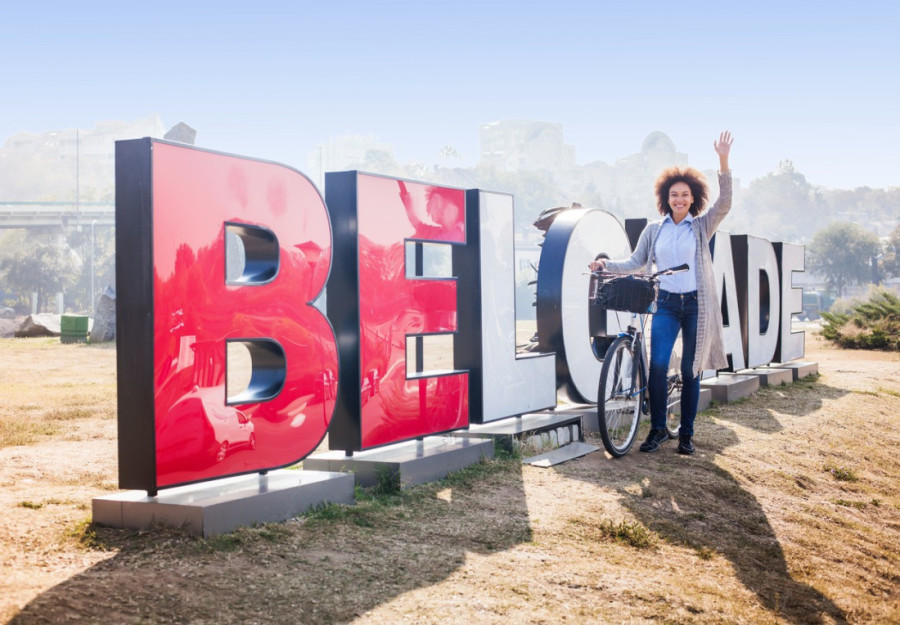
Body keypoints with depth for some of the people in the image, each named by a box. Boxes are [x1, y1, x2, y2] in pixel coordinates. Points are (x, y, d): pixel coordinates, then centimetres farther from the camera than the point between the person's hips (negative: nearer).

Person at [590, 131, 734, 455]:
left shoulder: (702, 226, 4)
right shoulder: (654, 230, 9)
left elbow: (724, 203, -11)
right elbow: (636, 262, 9)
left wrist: (723, 161, -20)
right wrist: (607, 264, -8)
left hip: (695, 304, -1)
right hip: (666, 303, 1)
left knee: (690, 370, 3)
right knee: (658, 365, -12)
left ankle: (686, 433, 14)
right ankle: (657, 429, 2)